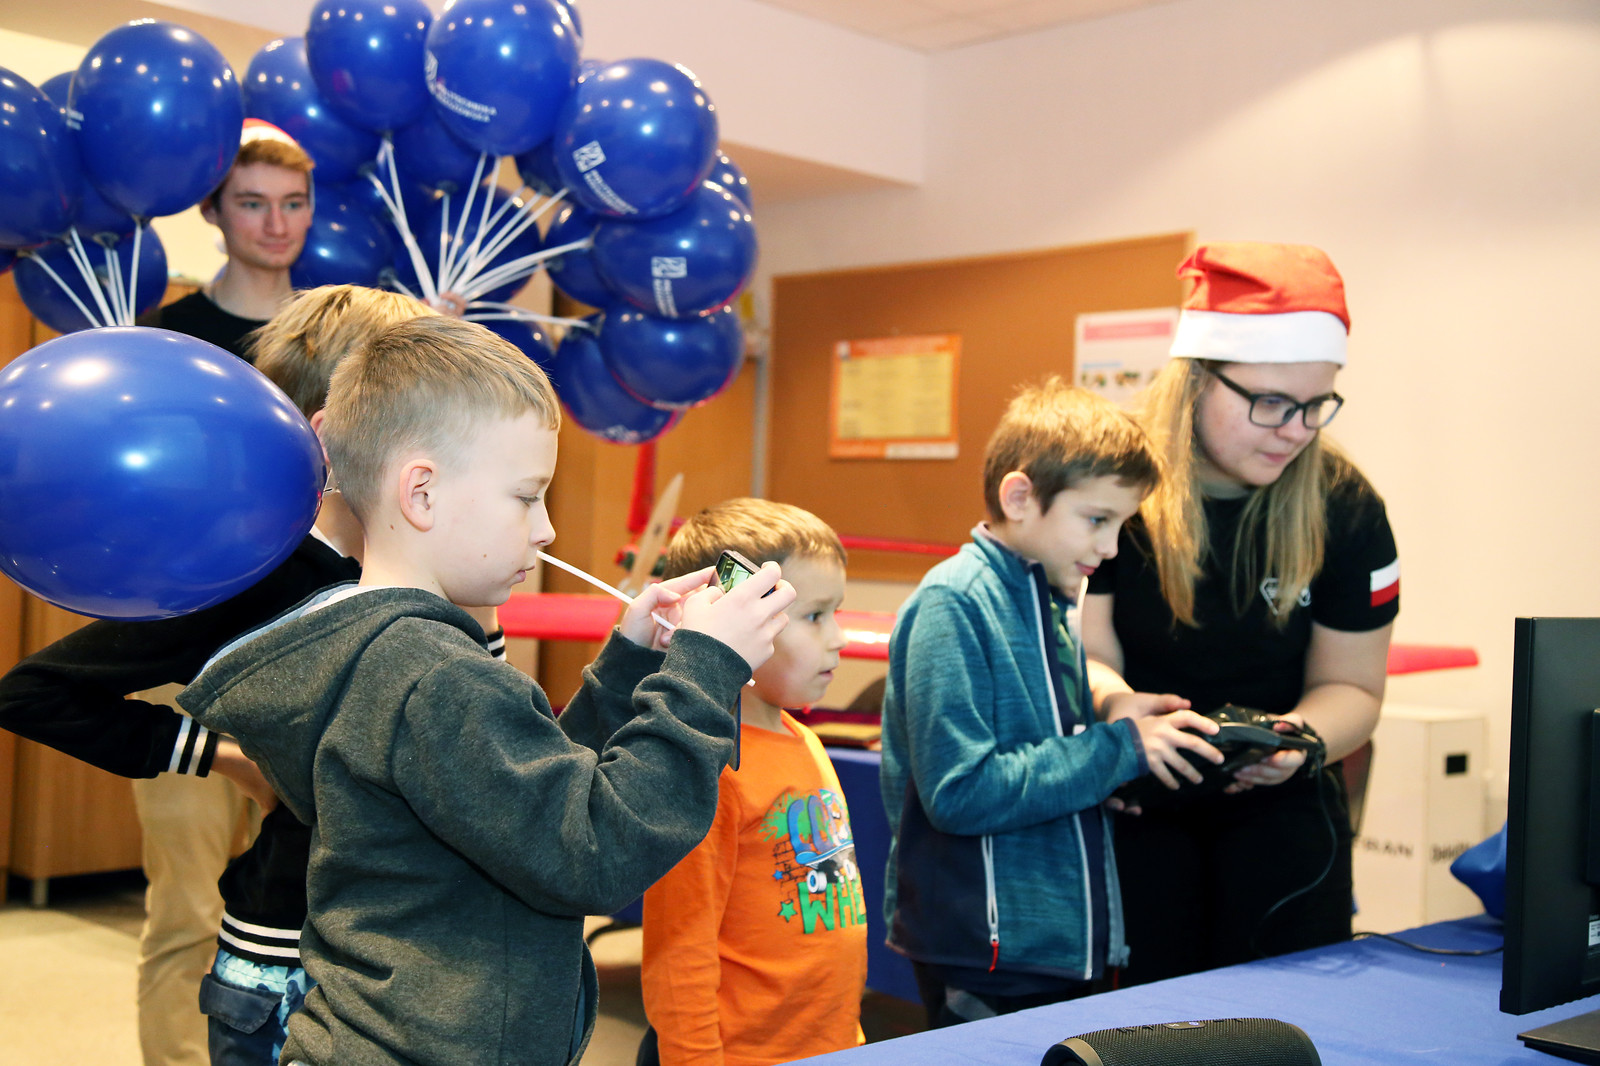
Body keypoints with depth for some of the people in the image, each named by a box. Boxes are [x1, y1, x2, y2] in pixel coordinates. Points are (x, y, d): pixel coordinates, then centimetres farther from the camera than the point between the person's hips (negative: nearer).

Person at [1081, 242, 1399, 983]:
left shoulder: (1344, 507, -8)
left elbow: (1350, 685, 0)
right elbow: (1085, 653, -13)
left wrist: (1301, 736, -22)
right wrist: (1116, 702, -35)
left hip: (1279, 810, 2)